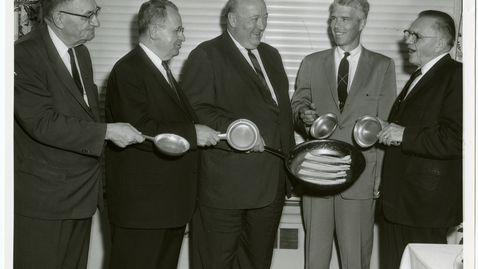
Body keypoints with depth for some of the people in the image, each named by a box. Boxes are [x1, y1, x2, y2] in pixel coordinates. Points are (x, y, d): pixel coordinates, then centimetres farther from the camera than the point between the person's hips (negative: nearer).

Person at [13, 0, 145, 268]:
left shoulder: (81, 52, 11)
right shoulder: (24, 55, -16)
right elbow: (42, 122, -24)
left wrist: (98, 179, 14)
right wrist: (107, 132, -24)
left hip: (83, 194, 7)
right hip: (43, 196, -7)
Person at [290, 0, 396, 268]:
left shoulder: (383, 66, 5)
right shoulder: (311, 63, 11)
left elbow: (385, 124, 2)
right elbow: (298, 103, 10)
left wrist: (381, 173, -4)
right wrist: (304, 114, -15)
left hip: (360, 175, -1)